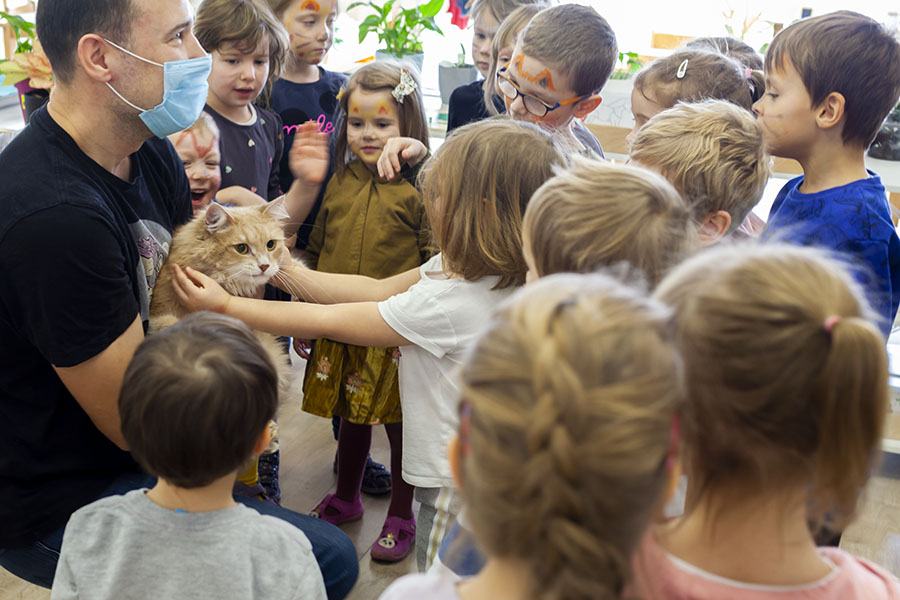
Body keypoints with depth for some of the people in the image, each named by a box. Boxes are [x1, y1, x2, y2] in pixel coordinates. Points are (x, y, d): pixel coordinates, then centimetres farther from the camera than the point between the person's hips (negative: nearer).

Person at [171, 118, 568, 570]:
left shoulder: (448, 303, -30)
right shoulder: (482, 273, -2)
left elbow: (327, 322, -21)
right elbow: (376, 290, 3)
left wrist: (225, 306, -11)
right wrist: (281, 271, 3)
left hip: (456, 487, -9)